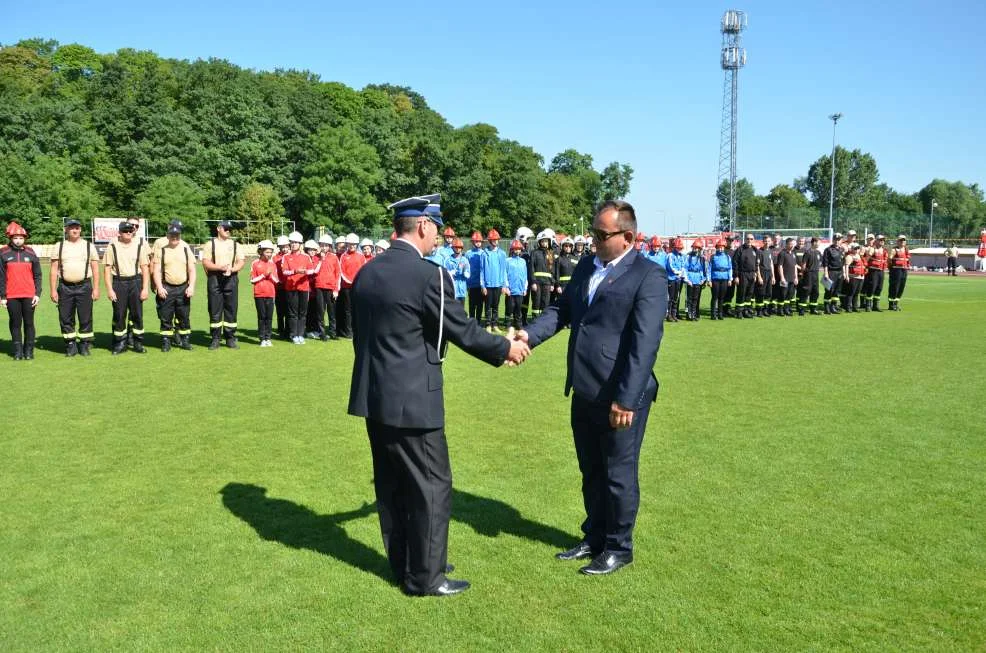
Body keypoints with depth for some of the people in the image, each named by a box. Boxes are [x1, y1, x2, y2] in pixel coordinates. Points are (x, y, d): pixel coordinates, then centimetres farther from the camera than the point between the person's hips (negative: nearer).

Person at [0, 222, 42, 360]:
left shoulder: (30, 253, 6)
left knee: (29, 323, 4)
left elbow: (37, 275, 7)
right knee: (15, 324, 5)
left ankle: (29, 351, 11)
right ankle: (18, 351, 12)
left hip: (29, 295, 0)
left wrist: (37, 294, 0)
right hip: (11, 296, 0)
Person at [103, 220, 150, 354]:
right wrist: (109, 289, -6)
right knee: (119, 315, 2)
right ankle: (120, 344, 12)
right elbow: (107, 269, 0)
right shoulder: (112, 247, 2)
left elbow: (145, 268, 5)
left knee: (137, 314, 2)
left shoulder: (140, 246, 5)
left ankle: (138, 343, 12)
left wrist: (145, 288, -2)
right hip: (118, 283, -1)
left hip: (136, 282, 1)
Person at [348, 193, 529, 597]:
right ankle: (425, 578, 16)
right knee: (432, 486, 5)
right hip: (412, 401, -8)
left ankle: (402, 566, 32)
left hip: (373, 397, 8)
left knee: (391, 484, 17)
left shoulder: (366, 273, 7)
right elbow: (463, 331, -10)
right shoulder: (429, 275, -17)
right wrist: (505, 349, 7)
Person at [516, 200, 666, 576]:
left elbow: (645, 344, -20)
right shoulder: (586, 267, 10)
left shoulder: (649, 277, -14)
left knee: (619, 476, 9)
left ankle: (619, 548, 27)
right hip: (584, 393, 7)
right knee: (591, 473, 20)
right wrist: (530, 335, -10)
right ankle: (594, 538, 38)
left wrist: (626, 399, -24)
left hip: (621, 397, -7)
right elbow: (562, 310, 9)